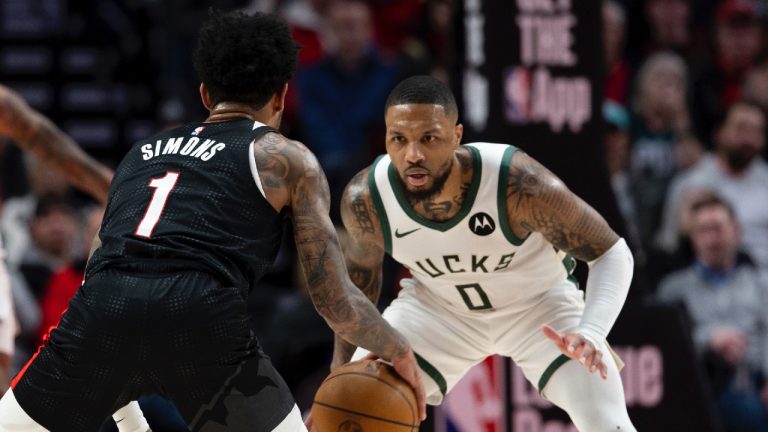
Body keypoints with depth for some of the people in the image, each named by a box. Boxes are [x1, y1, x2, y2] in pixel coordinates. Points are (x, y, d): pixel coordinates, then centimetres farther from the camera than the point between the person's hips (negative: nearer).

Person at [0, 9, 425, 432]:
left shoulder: (142, 151, 33)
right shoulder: (287, 158, 19)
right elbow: (336, 302, 14)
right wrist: (398, 351, 33)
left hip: (101, 306, 3)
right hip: (202, 318, -3)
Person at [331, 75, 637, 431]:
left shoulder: (519, 184, -37)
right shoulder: (365, 198, -27)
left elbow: (611, 252, -24)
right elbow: (359, 275, -3)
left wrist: (590, 334, -42)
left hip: (538, 302, -2)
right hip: (436, 305, 2)